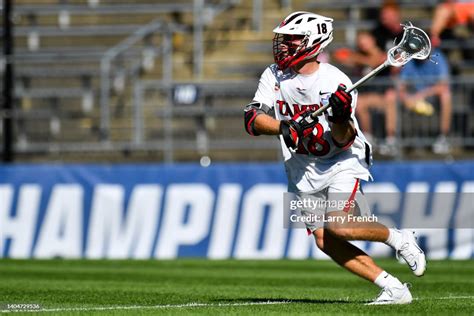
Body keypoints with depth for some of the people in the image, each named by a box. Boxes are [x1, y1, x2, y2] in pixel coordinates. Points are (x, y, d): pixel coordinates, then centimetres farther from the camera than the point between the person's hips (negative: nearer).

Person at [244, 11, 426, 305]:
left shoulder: (335, 82, -17)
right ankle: (393, 288, 0)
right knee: (324, 240, -6)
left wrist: (340, 118, -38)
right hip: (303, 170, 6)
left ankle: (397, 237, 1)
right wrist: (287, 128, -29)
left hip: (342, 163, -6)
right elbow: (252, 120, -13)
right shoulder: (274, 76, -3)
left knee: (337, 226, -27)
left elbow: (344, 141, -18)